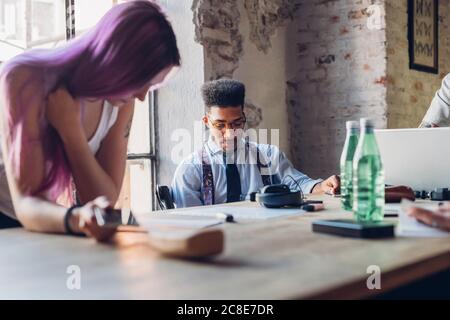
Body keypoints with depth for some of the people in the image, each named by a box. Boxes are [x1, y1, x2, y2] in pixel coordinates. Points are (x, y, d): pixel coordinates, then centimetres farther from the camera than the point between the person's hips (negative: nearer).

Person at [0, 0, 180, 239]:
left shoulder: (121, 102, -10)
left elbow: (106, 200, -14)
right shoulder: (24, 80, -24)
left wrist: (70, 128, -25)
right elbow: (26, 204, -27)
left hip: (48, 218, 4)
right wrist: (76, 218, -47)